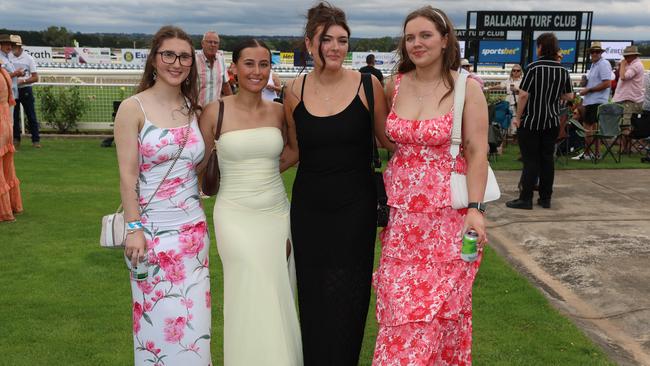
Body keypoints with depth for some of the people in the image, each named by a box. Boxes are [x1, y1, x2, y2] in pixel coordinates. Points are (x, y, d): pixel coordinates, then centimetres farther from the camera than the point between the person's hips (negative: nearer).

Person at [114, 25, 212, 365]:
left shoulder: (193, 108, 8)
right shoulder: (134, 108, -5)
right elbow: (127, 175, -9)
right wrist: (134, 229, -13)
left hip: (193, 229, 5)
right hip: (152, 230, -4)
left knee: (193, 317, 10)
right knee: (159, 319, 3)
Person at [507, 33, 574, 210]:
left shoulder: (534, 67, -13)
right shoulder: (563, 70, 2)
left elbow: (523, 95, -17)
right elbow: (569, 96, 8)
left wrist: (518, 117, -8)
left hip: (531, 122, -4)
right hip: (552, 122, 5)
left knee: (530, 160, -1)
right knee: (547, 159, 11)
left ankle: (526, 199, 1)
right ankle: (545, 198, 16)